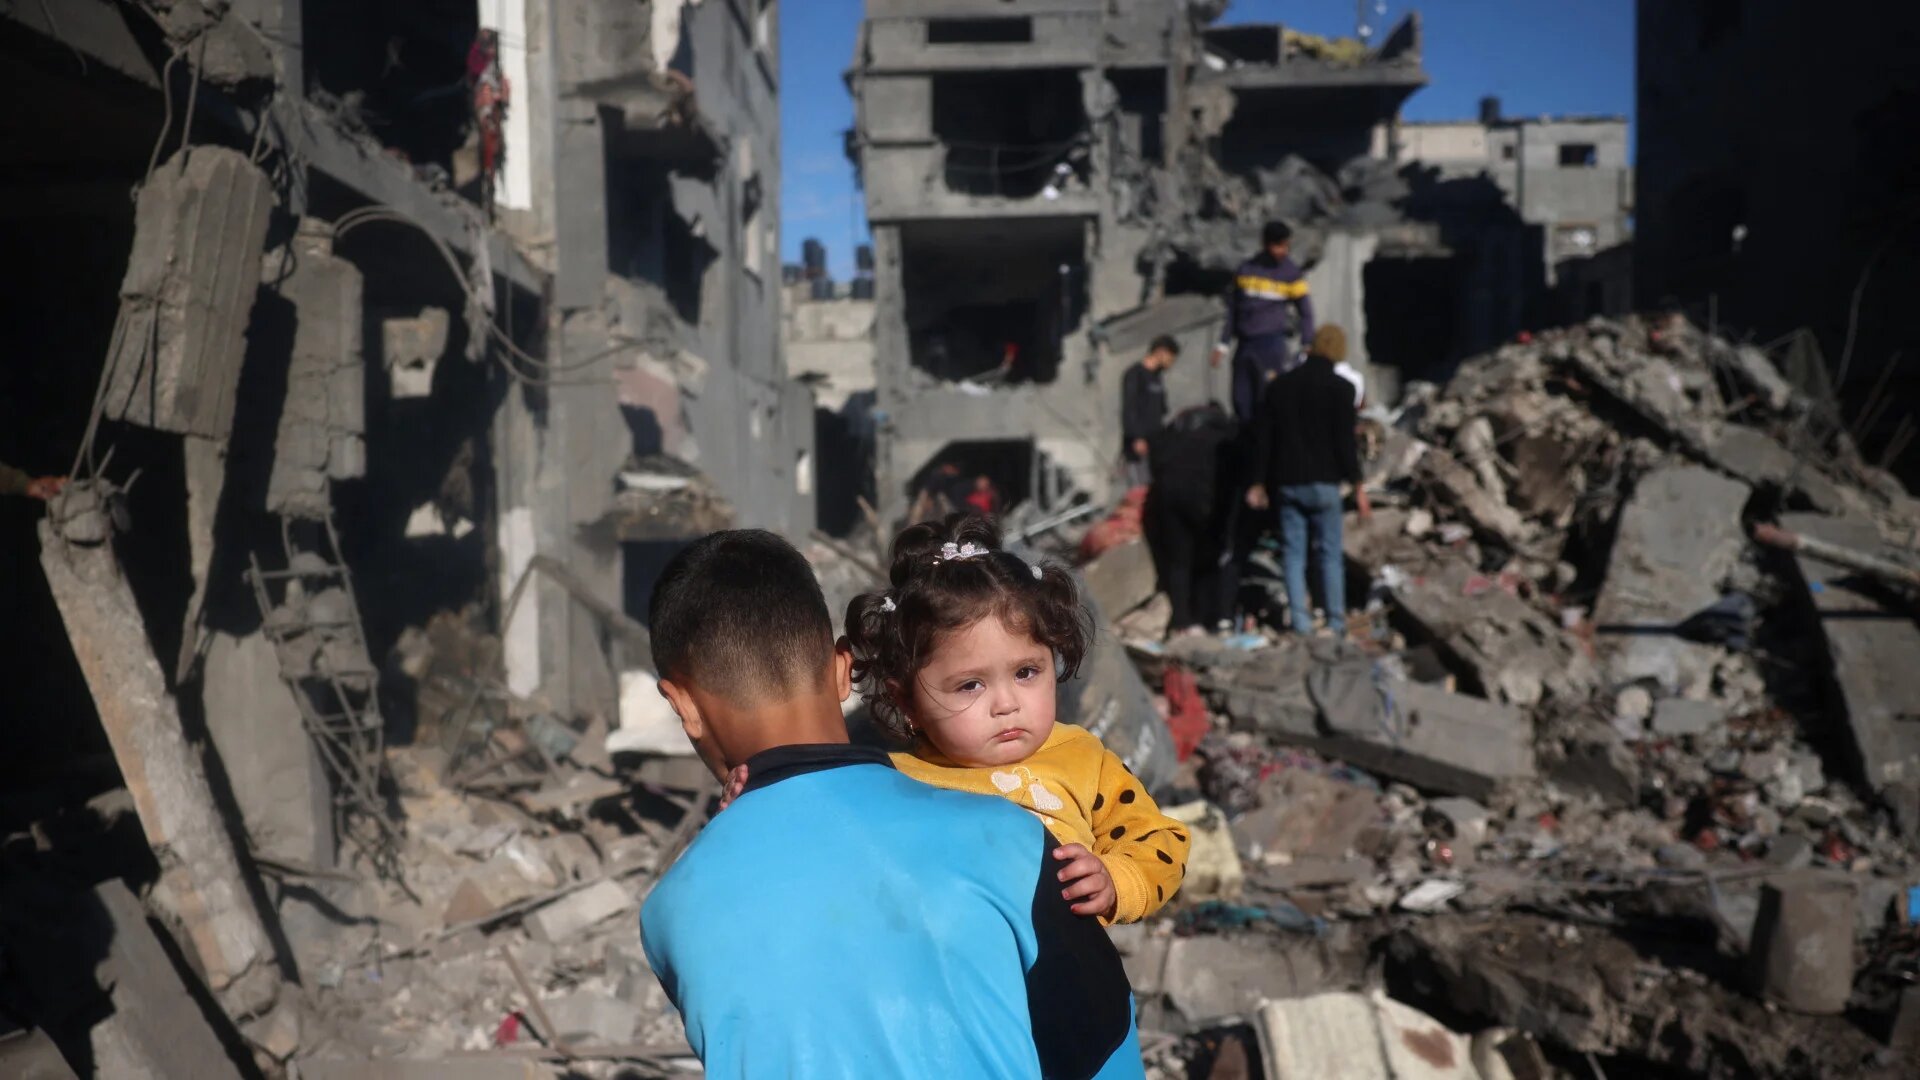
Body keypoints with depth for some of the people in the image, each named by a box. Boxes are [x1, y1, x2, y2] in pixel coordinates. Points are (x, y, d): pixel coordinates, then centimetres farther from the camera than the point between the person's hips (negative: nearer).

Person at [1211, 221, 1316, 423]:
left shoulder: (1292, 274, 0)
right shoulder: (1246, 269, 9)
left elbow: (1305, 313, 2)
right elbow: (1233, 308, 17)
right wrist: (1223, 343, 15)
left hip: (1275, 344, -4)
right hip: (1246, 344, 4)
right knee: (1243, 403, 5)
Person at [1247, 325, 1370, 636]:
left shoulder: (1280, 385, 7)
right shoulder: (1340, 388, -6)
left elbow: (1263, 435, 8)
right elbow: (1345, 440, -9)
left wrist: (1260, 482, 14)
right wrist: (1357, 486, -4)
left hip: (1286, 482, 3)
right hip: (1323, 482, -3)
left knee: (1293, 553, 5)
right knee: (1330, 553, 4)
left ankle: (1300, 620, 1)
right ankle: (1336, 621, 3)